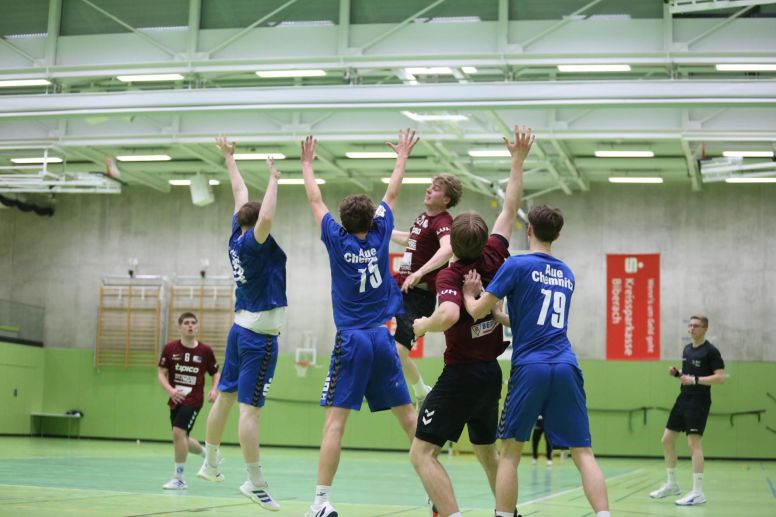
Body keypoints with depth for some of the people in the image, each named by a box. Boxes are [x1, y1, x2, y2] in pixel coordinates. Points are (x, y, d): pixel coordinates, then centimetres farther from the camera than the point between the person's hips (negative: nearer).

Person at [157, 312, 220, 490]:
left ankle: (179, 478, -8)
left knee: (178, 432, -20)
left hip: (194, 400, -4)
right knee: (182, 440, 13)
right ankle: (207, 454, 44)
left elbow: (216, 373, 8)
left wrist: (214, 390, -10)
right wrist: (170, 390, -17)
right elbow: (161, 373, 0)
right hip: (176, 400, 4)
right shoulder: (170, 348, -2)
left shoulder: (205, 350, -4)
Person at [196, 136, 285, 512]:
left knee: (225, 397, 16)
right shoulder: (253, 243, -15)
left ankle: (210, 464, 28)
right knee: (250, 408, -10)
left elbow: (240, 195, 19)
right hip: (260, 337, -9)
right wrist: (273, 179, -26)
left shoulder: (237, 237, 5)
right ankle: (255, 483, -8)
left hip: (240, 329, 9)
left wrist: (229, 158, 30)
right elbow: (265, 218, -38)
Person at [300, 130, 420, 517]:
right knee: (408, 416, 9)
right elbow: (391, 195, 19)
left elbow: (315, 200, 12)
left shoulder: (338, 240, -1)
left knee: (335, 421, -7)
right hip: (382, 338, 3)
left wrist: (307, 163, 26)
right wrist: (402, 158, 32)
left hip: (351, 340, -3)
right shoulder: (379, 236, 4)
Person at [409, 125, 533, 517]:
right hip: (491, 372, 7)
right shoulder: (494, 259, 0)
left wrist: (425, 325, -17)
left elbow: (449, 315, -38)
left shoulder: (449, 275, -17)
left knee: (422, 454, -7)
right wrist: (518, 160, 17)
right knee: (487, 452, 26)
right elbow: (509, 209, 12)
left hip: (461, 374, -7)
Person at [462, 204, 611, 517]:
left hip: (530, 367, -4)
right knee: (583, 453, 1)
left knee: (509, 452, 7)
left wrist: (469, 295, 23)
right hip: (566, 367, 4)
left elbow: (477, 312, 2)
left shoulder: (517, 265, 0)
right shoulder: (567, 274, 19)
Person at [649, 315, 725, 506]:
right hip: (683, 399, 8)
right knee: (667, 440, 9)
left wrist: (695, 380, -23)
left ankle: (697, 492, -9)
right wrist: (676, 374, 4)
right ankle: (672, 484, 23)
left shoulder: (711, 351, -10)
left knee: (693, 443, -13)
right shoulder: (687, 349, 13)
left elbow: (720, 377, -17)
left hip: (699, 402, -8)